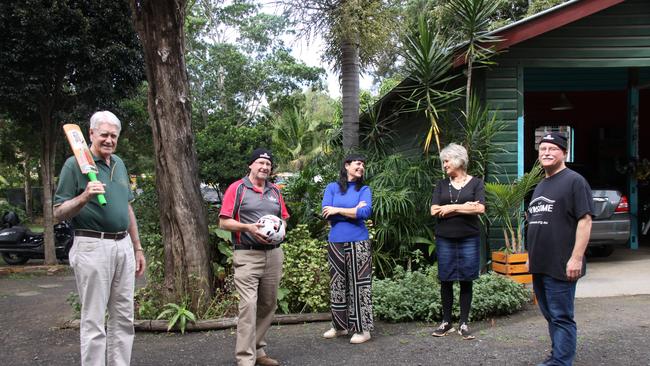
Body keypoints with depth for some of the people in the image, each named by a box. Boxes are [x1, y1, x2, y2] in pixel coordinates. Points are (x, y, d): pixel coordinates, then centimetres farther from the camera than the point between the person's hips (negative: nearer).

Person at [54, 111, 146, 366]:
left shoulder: (119, 164, 14)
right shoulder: (75, 163, -6)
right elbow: (58, 213, -7)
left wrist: (137, 247, 18)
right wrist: (84, 197, -25)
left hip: (124, 246, 7)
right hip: (93, 247, -7)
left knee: (124, 318, 11)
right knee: (94, 320, 0)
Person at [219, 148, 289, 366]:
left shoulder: (275, 191, 15)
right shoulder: (237, 188, -1)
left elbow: (283, 218, 20)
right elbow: (224, 222, -5)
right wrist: (248, 227, -19)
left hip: (273, 255, 6)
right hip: (247, 256, -6)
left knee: (268, 305, 10)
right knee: (248, 306, -12)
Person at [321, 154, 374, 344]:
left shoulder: (364, 189, 5)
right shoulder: (332, 187, 7)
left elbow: (366, 212, -12)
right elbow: (326, 212, -7)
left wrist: (338, 210, -8)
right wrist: (353, 211, -8)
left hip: (358, 243, -2)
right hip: (336, 242, 2)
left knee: (359, 285, -2)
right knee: (337, 284, 10)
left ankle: (363, 329, 7)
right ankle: (339, 326, 24)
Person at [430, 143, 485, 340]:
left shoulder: (475, 183, 3)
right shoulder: (441, 184, 9)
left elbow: (480, 208, -11)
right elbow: (434, 211, -3)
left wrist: (451, 208, -9)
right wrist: (464, 207, -9)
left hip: (469, 238, -2)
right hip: (445, 239, 2)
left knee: (466, 280, 3)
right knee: (446, 280, 5)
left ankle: (464, 323, 13)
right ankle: (446, 322, 16)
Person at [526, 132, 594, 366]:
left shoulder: (574, 181, -7)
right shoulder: (540, 186, 19)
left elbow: (585, 220, -14)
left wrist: (576, 258, -20)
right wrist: (531, 257, 22)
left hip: (560, 267, -8)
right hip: (539, 266, 8)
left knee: (561, 317, -3)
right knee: (550, 316, 16)